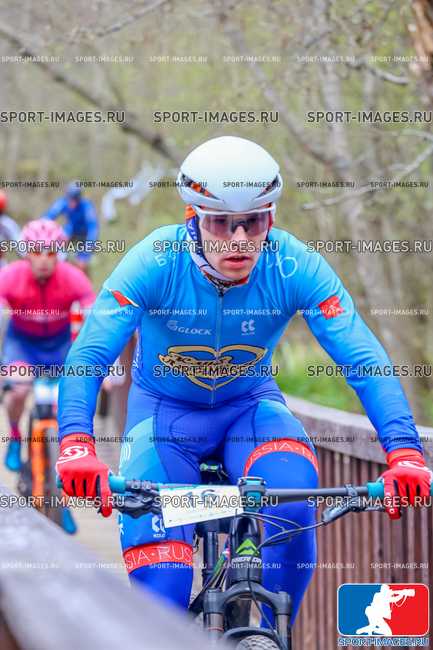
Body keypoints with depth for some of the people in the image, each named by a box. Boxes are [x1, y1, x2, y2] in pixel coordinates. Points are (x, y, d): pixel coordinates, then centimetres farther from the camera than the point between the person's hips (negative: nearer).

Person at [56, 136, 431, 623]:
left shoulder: (296, 268, -24)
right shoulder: (155, 262, -27)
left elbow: (364, 360, -26)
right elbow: (87, 355, -32)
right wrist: (77, 444, -50)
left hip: (250, 405, 1)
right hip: (165, 409, -1)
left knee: (292, 491, -32)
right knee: (160, 585, -19)